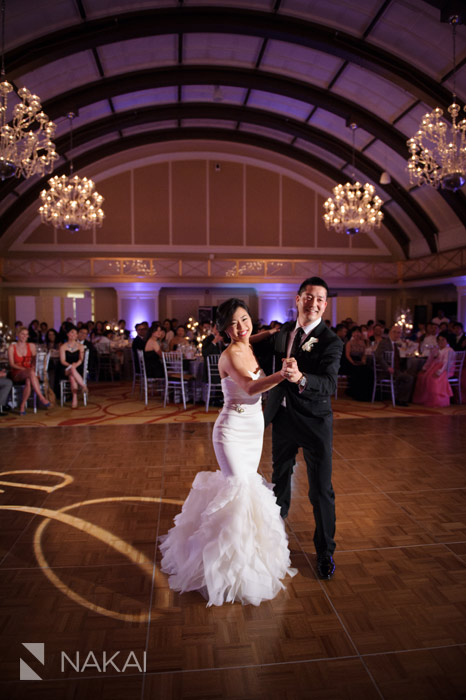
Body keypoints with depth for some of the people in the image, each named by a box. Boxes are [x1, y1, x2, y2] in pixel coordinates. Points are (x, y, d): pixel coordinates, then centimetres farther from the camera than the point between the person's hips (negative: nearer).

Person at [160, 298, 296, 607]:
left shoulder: (253, 348, 4)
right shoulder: (231, 355, -21)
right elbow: (250, 387, -38)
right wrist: (282, 375, -54)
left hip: (255, 430, 8)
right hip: (232, 431, -8)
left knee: (249, 486, 19)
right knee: (241, 491, -6)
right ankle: (234, 561, 12)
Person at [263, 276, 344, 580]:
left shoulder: (331, 341, -16)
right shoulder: (283, 331, 2)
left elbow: (330, 384, -30)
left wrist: (301, 378, -47)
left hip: (314, 422, -5)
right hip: (282, 417, 5)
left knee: (321, 490, 5)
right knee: (280, 478, 23)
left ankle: (325, 551, 27)